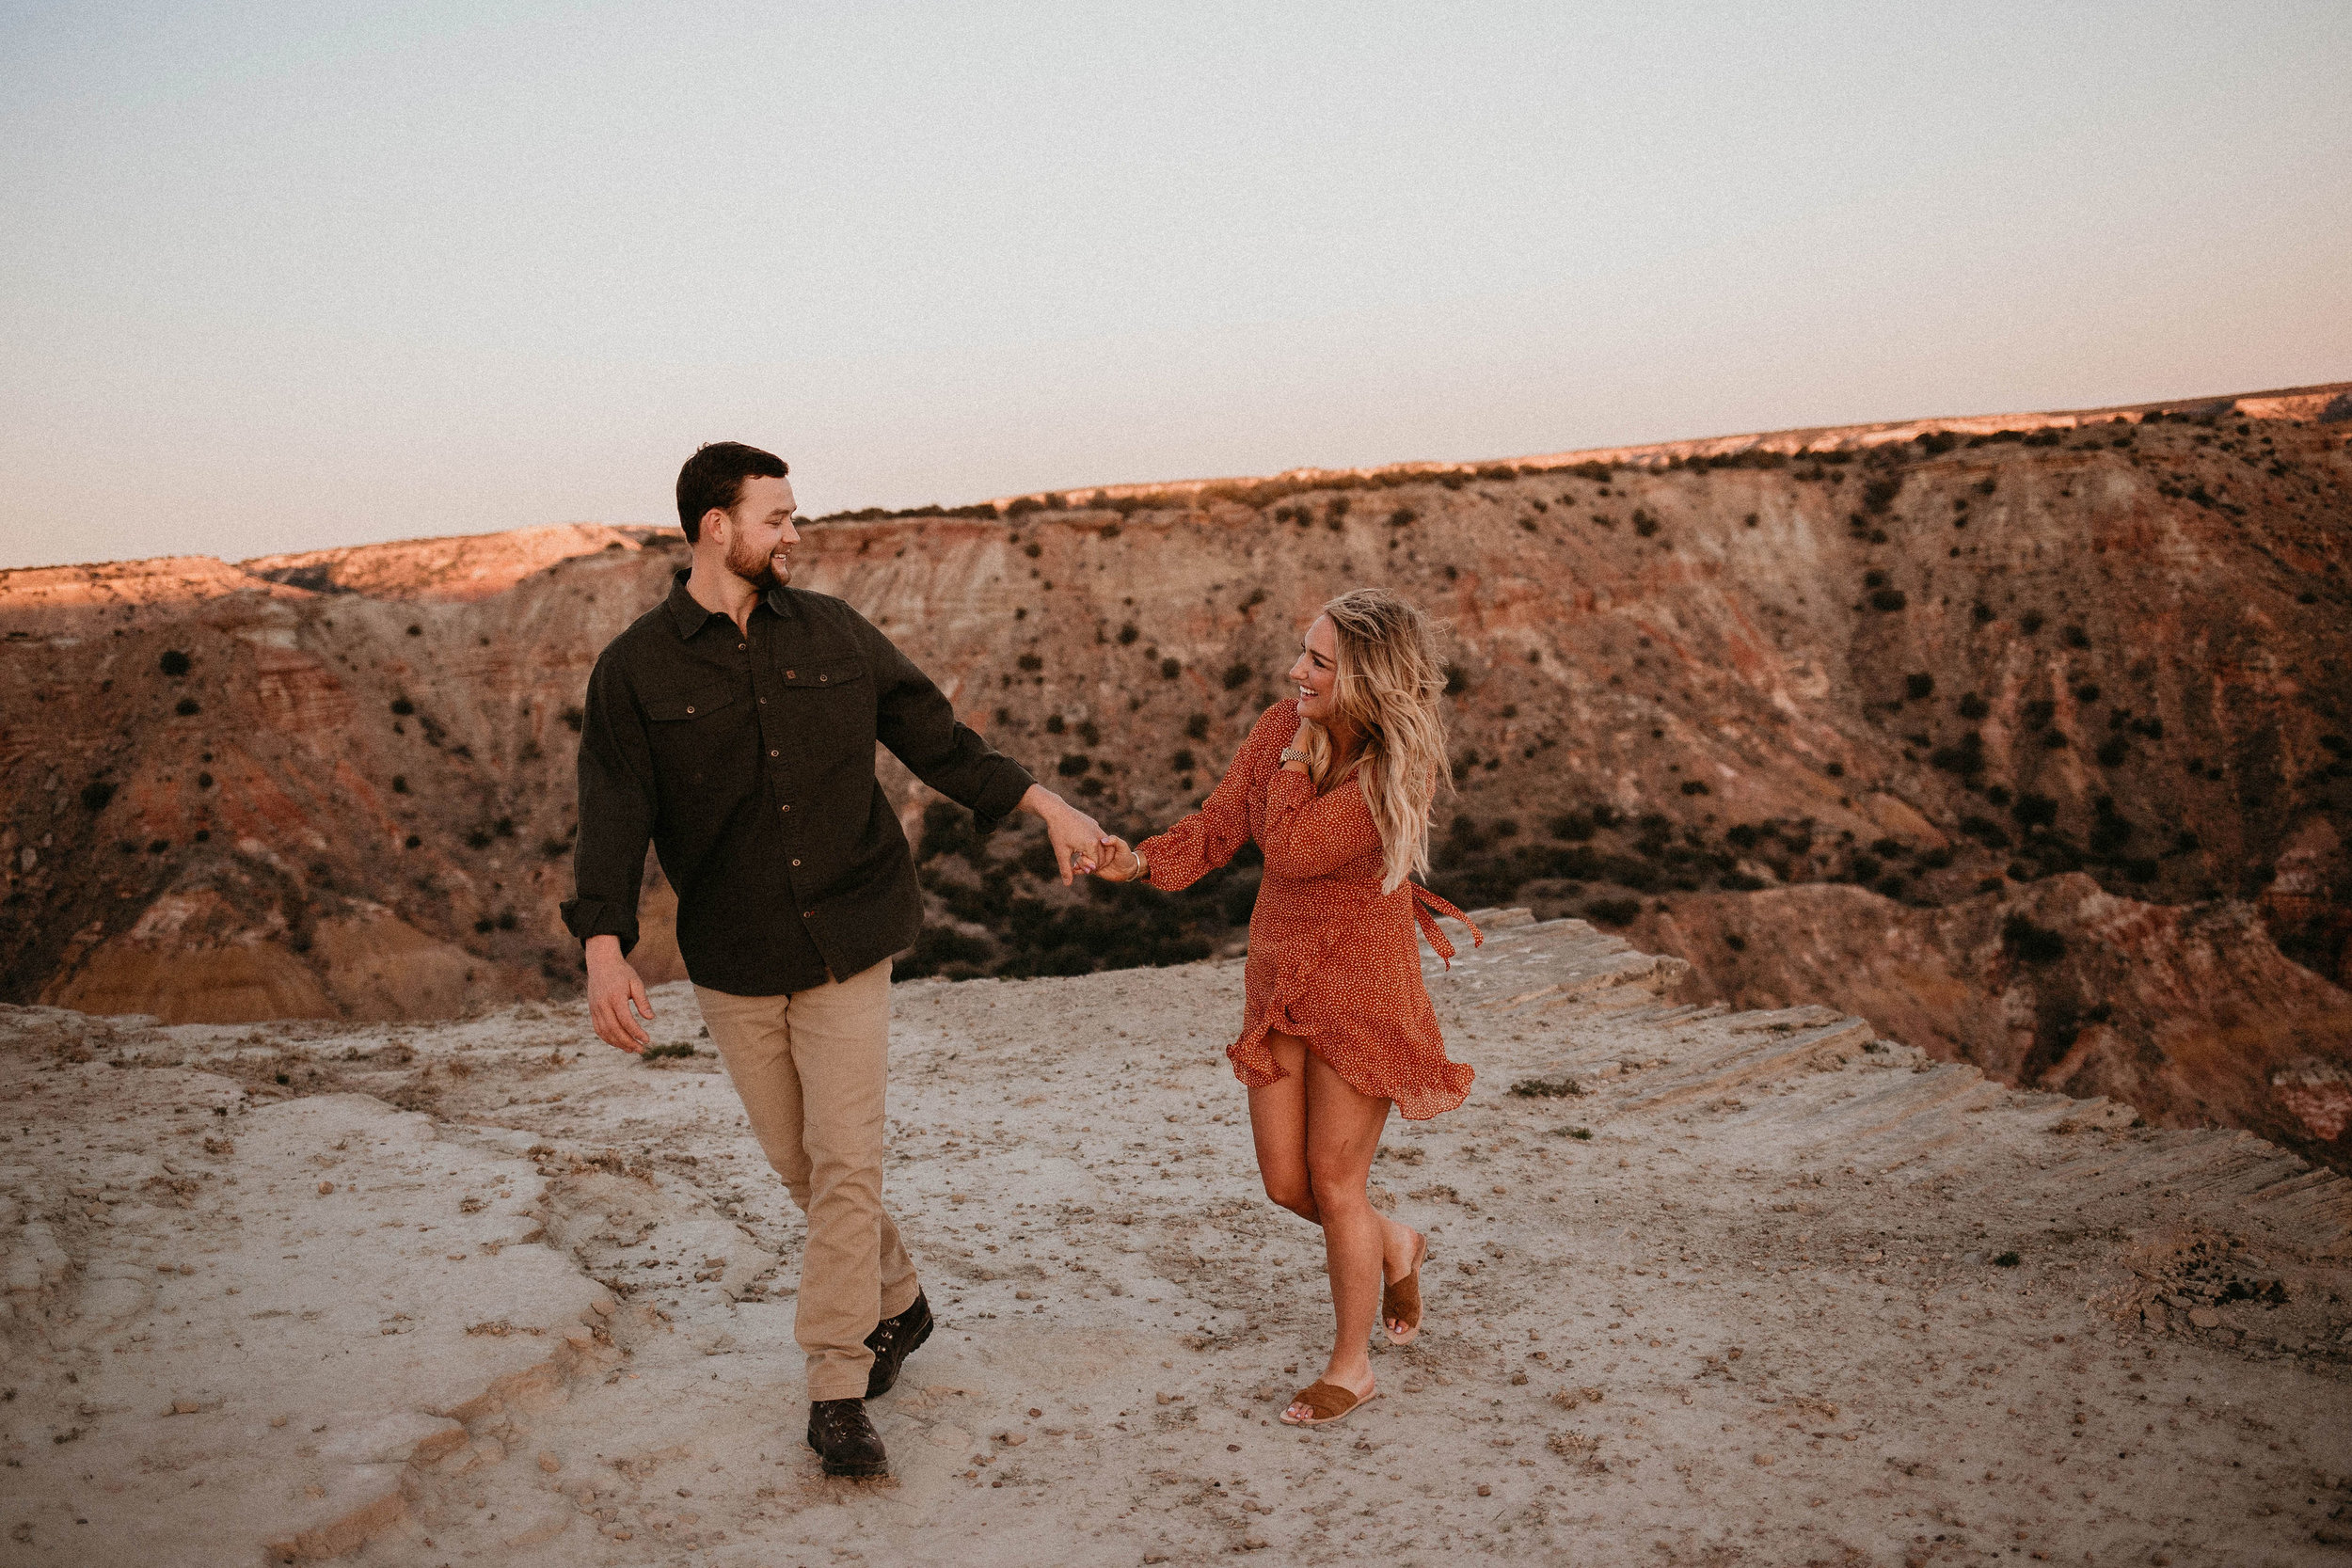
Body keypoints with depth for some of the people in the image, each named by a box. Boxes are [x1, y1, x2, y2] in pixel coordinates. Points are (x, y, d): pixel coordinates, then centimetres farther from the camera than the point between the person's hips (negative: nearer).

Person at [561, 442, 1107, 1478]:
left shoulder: (831, 632, 2)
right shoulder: (636, 669, -4)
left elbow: (936, 741, 8)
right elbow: (614, 815, -9)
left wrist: (1050, 808, 4)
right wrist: (605, 950, -23)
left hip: (847, 939, 0)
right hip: (732, 959, 0)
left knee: (844, 1160, -5)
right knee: (795, 1158, 12)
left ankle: (836, 1391, 6)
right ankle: (897, 1300, 36)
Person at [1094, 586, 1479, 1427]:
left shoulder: (1402, 767, -21)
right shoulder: (1283, 724, -5)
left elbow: (1292, 848, -27)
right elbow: (1218, 825, -5)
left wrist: (1303, 746, -17)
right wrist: (1141, 861, -21)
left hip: (1363, 987, -6)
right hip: (1280, 979, 6)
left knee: (1333, 1180, 2)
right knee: (1285, 1183, 10)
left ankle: (1350, 1365, 25)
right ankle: (1395, 1249, 42)